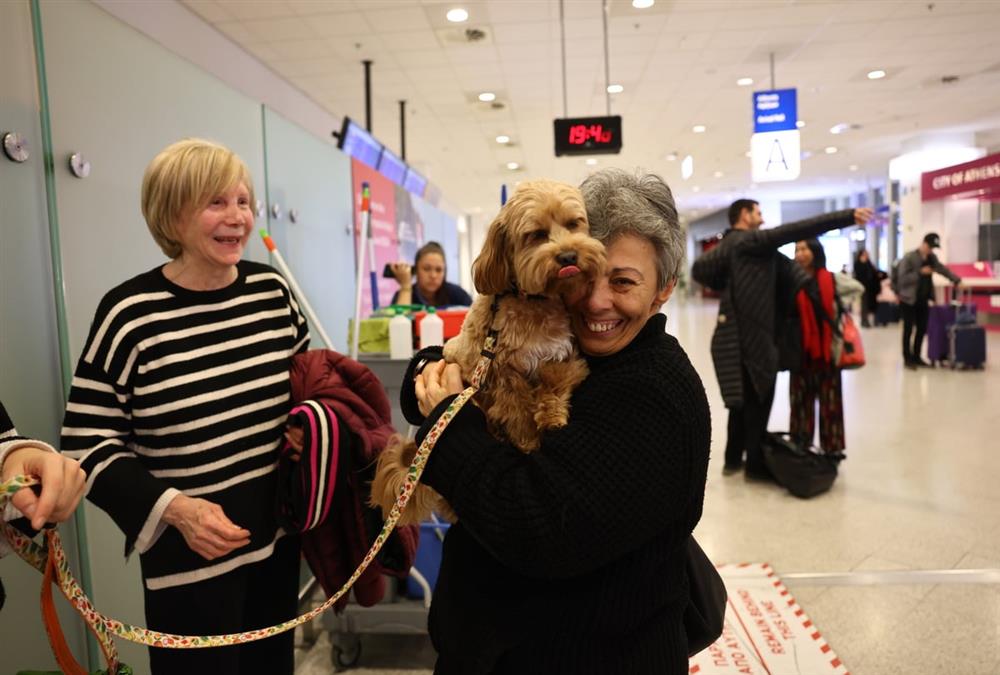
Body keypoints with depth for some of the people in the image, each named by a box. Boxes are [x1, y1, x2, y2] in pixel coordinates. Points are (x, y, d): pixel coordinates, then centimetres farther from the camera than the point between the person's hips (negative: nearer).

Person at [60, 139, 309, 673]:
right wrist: (174, 509, -22)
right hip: (188, 557, -4)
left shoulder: (272, 291, -1)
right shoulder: (131, 312, -15)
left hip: (278, 534, 5)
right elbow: (88, 444, -11)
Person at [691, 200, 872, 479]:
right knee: (758, 399, 3)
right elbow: (797, 230, -18)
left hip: (733, 335, 8)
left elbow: (699, 270, 8)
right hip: (751, 335, -8)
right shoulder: (750, 241, -11)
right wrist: (847, 216, -19)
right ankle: (755, 464, 13)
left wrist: (729, 287, 11)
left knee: (743, 398, 18)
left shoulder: (724, 247, 14)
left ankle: (733, 459, 26)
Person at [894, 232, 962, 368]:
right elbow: (902, 278, -19)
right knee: (908, 329, -1)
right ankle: (907, 359, 7)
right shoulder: (909, 257, -13)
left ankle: (916, 357, 19)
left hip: (923, 300, 7)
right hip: (908, 300, -7)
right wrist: (920, 272, -22)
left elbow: (942, 269, 14)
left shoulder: (931, 258, 8)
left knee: (922, 329, 8)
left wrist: (957, 280, 5)